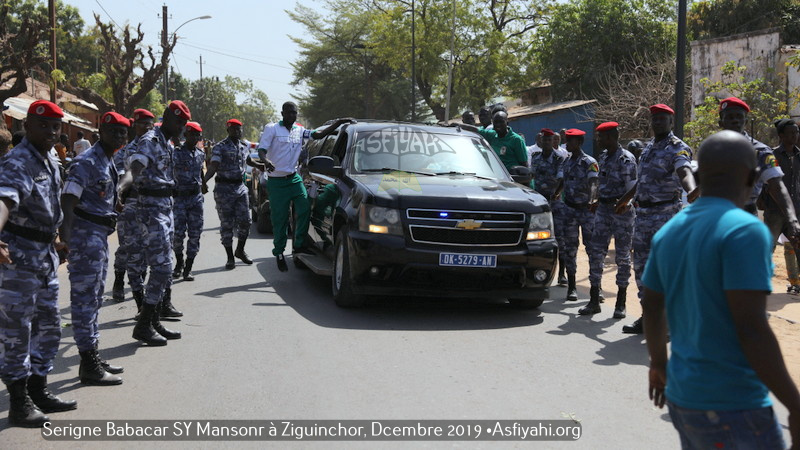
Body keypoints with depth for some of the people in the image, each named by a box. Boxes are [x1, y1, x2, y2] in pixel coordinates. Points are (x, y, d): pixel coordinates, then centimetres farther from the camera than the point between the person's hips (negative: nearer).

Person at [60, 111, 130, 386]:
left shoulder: (109, 161, 13)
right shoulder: (87, 162, -16)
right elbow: (69, 198, -27)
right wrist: (66, 228, -40)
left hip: (101, 234, 10)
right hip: (86, 232, -10)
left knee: (94, 297, 16)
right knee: (85, 297, -6)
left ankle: (93, 357, 27)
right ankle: (89, 367, -3)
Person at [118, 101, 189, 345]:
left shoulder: (168, 145, 16)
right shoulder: (150, 141, -14)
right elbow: (135, 167, -31)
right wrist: (121, 186, -48)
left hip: (166, 206, 10)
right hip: (151, 208, -10)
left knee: (164, 267, 12)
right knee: (161, 267, -13)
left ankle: (155, 321, 19)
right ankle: (143, 325, -8)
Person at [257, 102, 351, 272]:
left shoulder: (299, 130, 11)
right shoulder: (272, 129, -3)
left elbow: (319, 135, 7)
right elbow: (261, 150, -11)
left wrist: (338, 123, -2)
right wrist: (266, 161, -34)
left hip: (294, 178, 4)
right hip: (276, 181, -4)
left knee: (304, 209, -13)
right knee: (279, 219, -2)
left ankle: (299, 245, -1)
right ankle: (279, 253, 13)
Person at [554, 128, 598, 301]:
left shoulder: (589, 162, -6)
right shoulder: (566, 163, 11)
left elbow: (593, 183, -19)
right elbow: (562, 183, 13)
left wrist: (592, 200, -38)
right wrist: (554, 195, -8)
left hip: (587, 209, -5)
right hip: (569, 209, 5)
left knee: (592, 246, -4)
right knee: (570, 248, 3)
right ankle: (572, 286, 9)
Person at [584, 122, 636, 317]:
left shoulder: (626, 159, -11)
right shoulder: (602, 158, 12)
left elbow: (632, 188, -16)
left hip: (621, 211, -7)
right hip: (603, 209, 7)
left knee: (622, 256, 1)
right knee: (595, 253, 4)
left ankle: (620, 304, 8)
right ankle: (594, 301, 10)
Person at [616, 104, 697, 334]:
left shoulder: (678, 148, -9)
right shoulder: (649, 147, 15)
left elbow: (684, 171, -29)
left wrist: (691, 190, -50)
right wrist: (625, 200, 36)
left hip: (665, 214, -8)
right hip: (642, 212, 8)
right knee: (641, 265, 10)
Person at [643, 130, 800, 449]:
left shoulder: (669, 231, 7)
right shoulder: (745, 230, -17)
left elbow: (652, 309, 16)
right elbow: (751, 329, -22)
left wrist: (659, 365, 30)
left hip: (681, 396, 8)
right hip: (732, 406, -8)